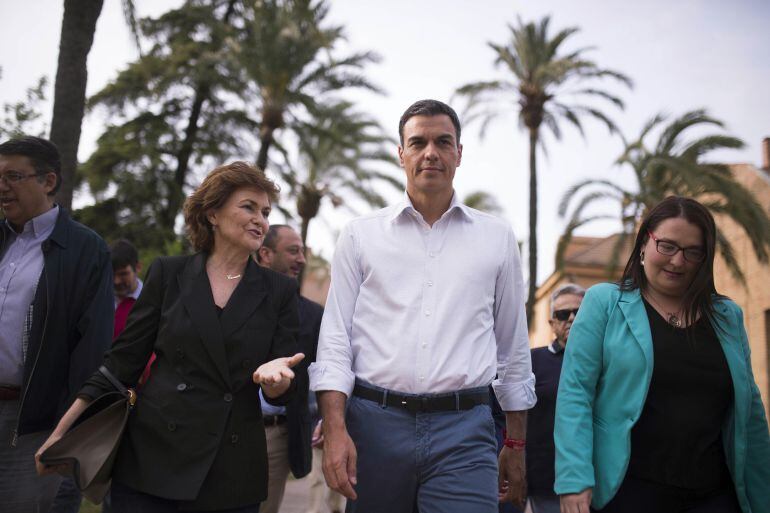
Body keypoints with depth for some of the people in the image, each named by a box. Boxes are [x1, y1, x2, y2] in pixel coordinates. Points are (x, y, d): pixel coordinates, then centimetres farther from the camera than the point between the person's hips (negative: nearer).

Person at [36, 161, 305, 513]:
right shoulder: (168, 273, 3)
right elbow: (123, 361, 5)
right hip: (152, 457, -1)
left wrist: (275, 374, -21)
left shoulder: (279, 291, 5)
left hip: (233, 473, 1)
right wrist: (63, 430, -1)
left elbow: (283, 392, 3)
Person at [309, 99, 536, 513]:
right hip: (374, 423, 0)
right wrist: (335, 429, -7)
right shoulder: (361, 235, 8)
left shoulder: (497, 238, 10)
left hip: (464, 430, 0)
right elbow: (335, 339, 4)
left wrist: (516, 444, 13)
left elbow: (514, 348, 14)